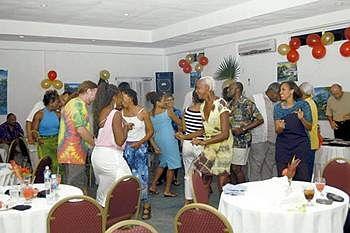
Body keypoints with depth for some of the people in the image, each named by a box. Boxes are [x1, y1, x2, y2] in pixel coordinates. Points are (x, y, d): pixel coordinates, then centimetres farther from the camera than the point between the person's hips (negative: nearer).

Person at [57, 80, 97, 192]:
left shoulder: (77, 104, 22)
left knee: (82, 185, 14)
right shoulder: (78, 104, -12)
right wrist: (94, 143, -9)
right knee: (76, 188, -7)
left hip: (74, 153, 11)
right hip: (73, 153, -11)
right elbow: (80, 129, -20)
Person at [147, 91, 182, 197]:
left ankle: (153, 185, 25)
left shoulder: (150, 115, 0)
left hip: (158, 141, 6)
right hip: (169, 140, -6)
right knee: (172, 165, 6)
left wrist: (154, 146, 8)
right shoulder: (168, 111, -12)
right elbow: (179, 122, 0)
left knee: (162, 163, 24)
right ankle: (167, 191, 11)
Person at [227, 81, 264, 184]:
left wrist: (243, 129, -17)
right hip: (230, 140, 7)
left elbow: (260, 119, -12)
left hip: (242, 141, -7)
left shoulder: (247, 103, -9)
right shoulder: (230, 104, 13)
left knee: (237, 168, -5)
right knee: (231, 168, 10)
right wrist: (230, 129, 1)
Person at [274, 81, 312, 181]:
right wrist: (280, 127, -19)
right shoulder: (278, 107, 6)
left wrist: (302, 118, -17)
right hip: (283, 146, 2)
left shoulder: (302, 105, -1)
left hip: (300, 144, -2)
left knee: (302, 178, -7)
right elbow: (277, 131, 4)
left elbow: (309, 127, 2)